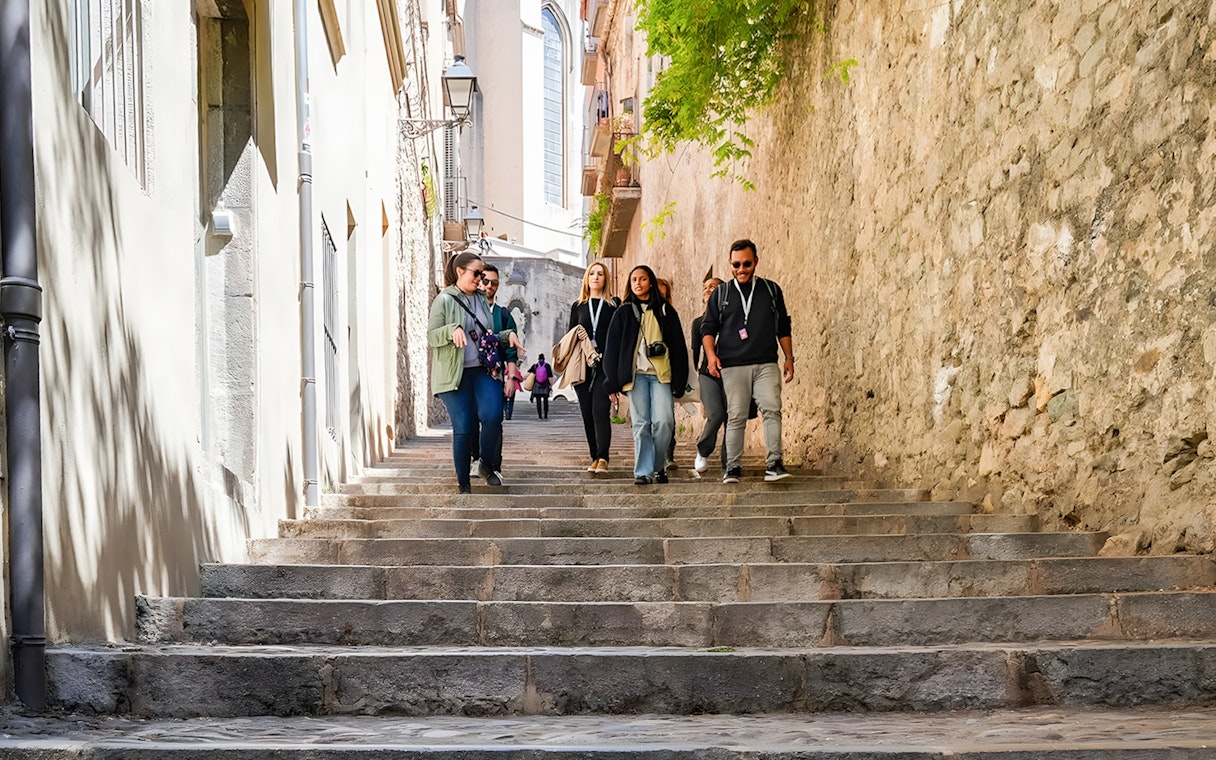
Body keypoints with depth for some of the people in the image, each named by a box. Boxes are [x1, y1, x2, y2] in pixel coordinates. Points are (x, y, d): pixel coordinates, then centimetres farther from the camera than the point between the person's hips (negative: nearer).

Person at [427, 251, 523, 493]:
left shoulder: (482, 299, 16)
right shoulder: (444, 300, 0)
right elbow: (432, 336, -4)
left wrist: (507, 336, 8)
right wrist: (453, 330, -22)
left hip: (483, 370, 4)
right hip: (455, 373, -4)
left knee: (492, 416, -19)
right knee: (463, 428, -5)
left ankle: (491, 467, 1)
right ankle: (463, 484, 6)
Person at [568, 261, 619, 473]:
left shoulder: (614, 304, 7)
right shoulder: (577, 306, 15)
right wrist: (576, 335, -6)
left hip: (606, 365, -4)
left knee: (600, 410, -15)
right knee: (587, 413, 3)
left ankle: (602, 458, -21)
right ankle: (595, 457, 10)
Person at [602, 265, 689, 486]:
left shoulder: (665, 311, 11)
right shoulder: (624, 313, 11)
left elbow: (678, 345, 10)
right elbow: (612, 347, 8)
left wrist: (680, 380, 3)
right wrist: (612, 381, 0)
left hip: (661, 374, 0)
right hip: (636, 374, 0)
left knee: (664, 421, -10)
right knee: (641, 424, -4)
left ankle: (657, 465, 9)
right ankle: (643, 472, -3)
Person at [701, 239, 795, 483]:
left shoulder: (771, 290, 13)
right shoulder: (721, 294, 10)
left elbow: (783, 327, 18)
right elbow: (708, 328, 9)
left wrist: (789, 357, 12)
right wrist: (711, 354, -6)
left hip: (766, 364, 1)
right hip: (732, 366, 0)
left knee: (772, 410, -13)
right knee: (736, 416, -2)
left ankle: (774, 463, -15)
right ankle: (733, 467, 4)